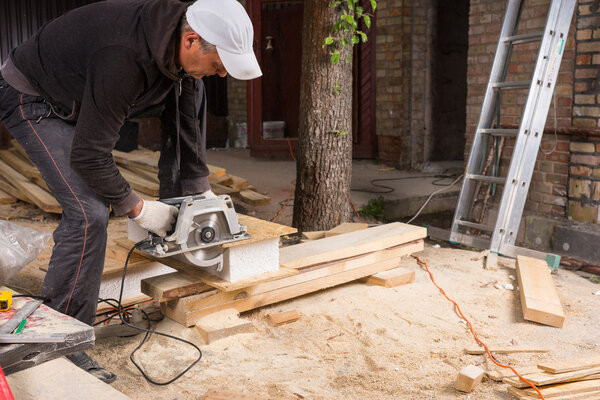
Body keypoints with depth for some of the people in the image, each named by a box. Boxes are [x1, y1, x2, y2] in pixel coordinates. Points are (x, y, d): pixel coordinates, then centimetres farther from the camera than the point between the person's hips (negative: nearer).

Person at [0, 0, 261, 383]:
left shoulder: (181, 41, -13)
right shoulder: (126, 59, -40)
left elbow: (185, 118, 1)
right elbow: (88, 155, -35)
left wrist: (201, 188, 0)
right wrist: (137, 208, -23)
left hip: (79, 90, 9)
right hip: (33, 101, -8)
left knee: (188, 89, 11)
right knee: (90, 213, -23)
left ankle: (176, 203, 20)